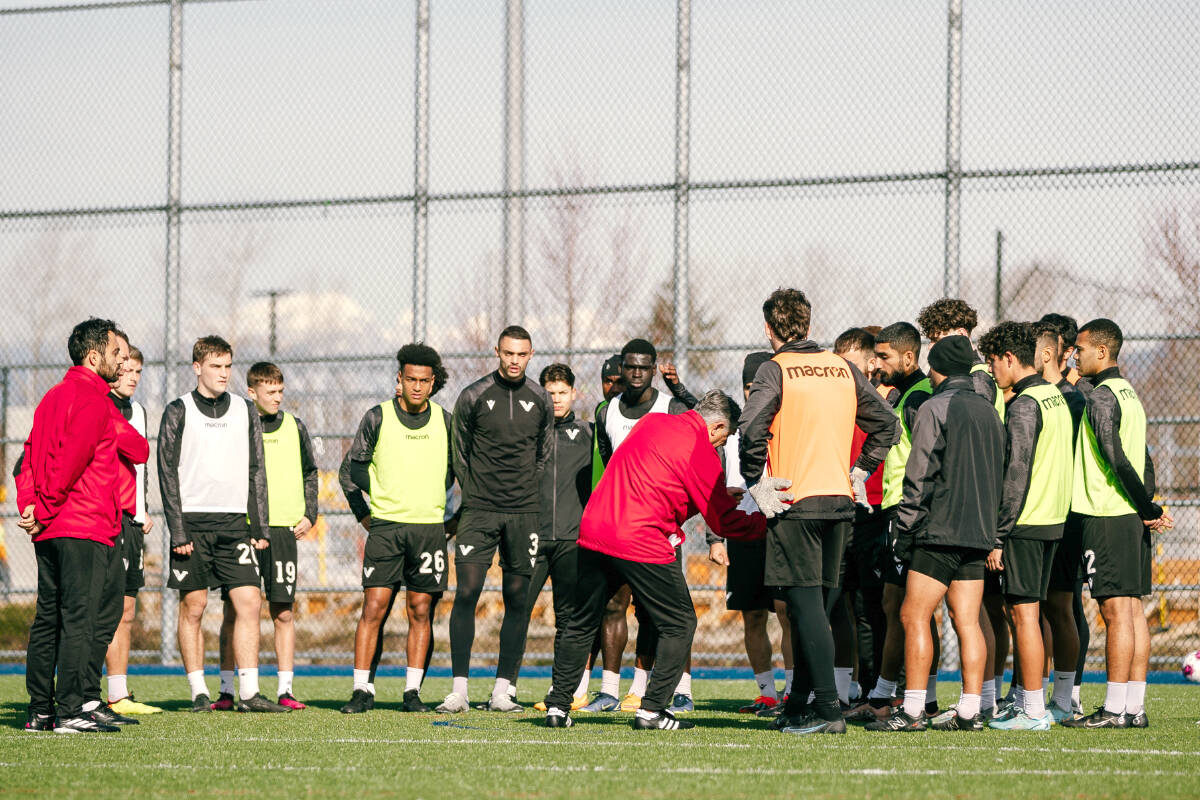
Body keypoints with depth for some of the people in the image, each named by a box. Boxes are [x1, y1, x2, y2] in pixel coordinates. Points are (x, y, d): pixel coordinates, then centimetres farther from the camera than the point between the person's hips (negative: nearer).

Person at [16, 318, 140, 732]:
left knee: (47, 618, 10)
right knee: (78, 619, -9)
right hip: (85, 527, -9)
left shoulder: (53, 397, 18)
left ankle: (40, 710, 11)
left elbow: (29, 456, 13)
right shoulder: (93, 401, -10)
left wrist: (29, 504, 2)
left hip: (49, 530, 9)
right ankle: (69, 711, -12)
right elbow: (71, 460, -18)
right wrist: (45, 510, -11)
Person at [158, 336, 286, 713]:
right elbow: (168, 473, -2)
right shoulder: (178, 412, 1)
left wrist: (259, 528, 7)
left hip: (234, 522, 3)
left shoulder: (245, 411, 12)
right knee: (193, 606, -1)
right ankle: (198, 692, 6)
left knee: (249, 602, -5)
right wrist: (178, 531, -9)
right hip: (193, 520, -3)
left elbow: (256, 472, 14)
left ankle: (249, 692, -4)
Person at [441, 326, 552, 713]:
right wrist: (475, 495, 6)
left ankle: (501, 691, 7)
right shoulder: (473, 397, 1)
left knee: (517, 600, 2)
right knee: (467, 592, -10)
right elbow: (460, 453, 9)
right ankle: (459, 689, -8)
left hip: (524, 513, 2)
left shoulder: (540, 400, 7)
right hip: (479, 511, -2)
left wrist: (528, 495, 9)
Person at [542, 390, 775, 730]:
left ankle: (557, 705, 18)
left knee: (582, 622, 19)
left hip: (594, 532, 7)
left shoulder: (651, 422, 15)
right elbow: (724, 521, -4)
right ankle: (651, 711, 1)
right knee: (679, 624, 6)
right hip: (642, 545, -7)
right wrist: (764, 521, 9)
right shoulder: (701, 453, -6)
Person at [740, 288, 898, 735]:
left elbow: (752, 430, -20)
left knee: (806, 603, -7)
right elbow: (885, 423, 14)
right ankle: (800, 703, 21)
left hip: (794, 500, -6)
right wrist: (859, 472, 17)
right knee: (817, 604, 13)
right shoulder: (843, 368, 11)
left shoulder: (776, 370, -7)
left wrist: (756, 482, -7)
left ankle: (827, 707, -14)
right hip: (840, 499, 6)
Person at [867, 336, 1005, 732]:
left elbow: (919, 476, -10)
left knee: (914, 616, -5)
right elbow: (998, 474, 20)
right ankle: (969, 711, 2)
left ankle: (912, 710, -9)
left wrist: (905, 532, -6)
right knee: (967, 622, 6)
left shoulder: (935, 408, -7)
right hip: (978, 534, 7)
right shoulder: (989, 411, 15)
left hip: (939, 532, -7)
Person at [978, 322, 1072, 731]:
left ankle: (1034, 712, -5)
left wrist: (999, 536, -16)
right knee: (1024, 612, 15)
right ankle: (1026, 702, 18)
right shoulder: (1055, 397, 14)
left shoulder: (1023, 405, -14)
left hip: (1025, 523, -9)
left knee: (1023, 613, -6)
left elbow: (1017, 475, -18)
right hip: (1052, 518, 9)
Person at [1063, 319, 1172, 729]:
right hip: (1133, 520, 9)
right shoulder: (1130, 394, 16)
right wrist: (1149, 508, 10)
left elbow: (1116, 460, -19)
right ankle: (1135, 706, 10)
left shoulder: (1100, 397, -13)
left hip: (1107, 516, -9)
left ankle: (1115, 708, -8)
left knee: (1115, 609, -8)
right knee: (1132, 608, 9)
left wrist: (1148, 508, -13)